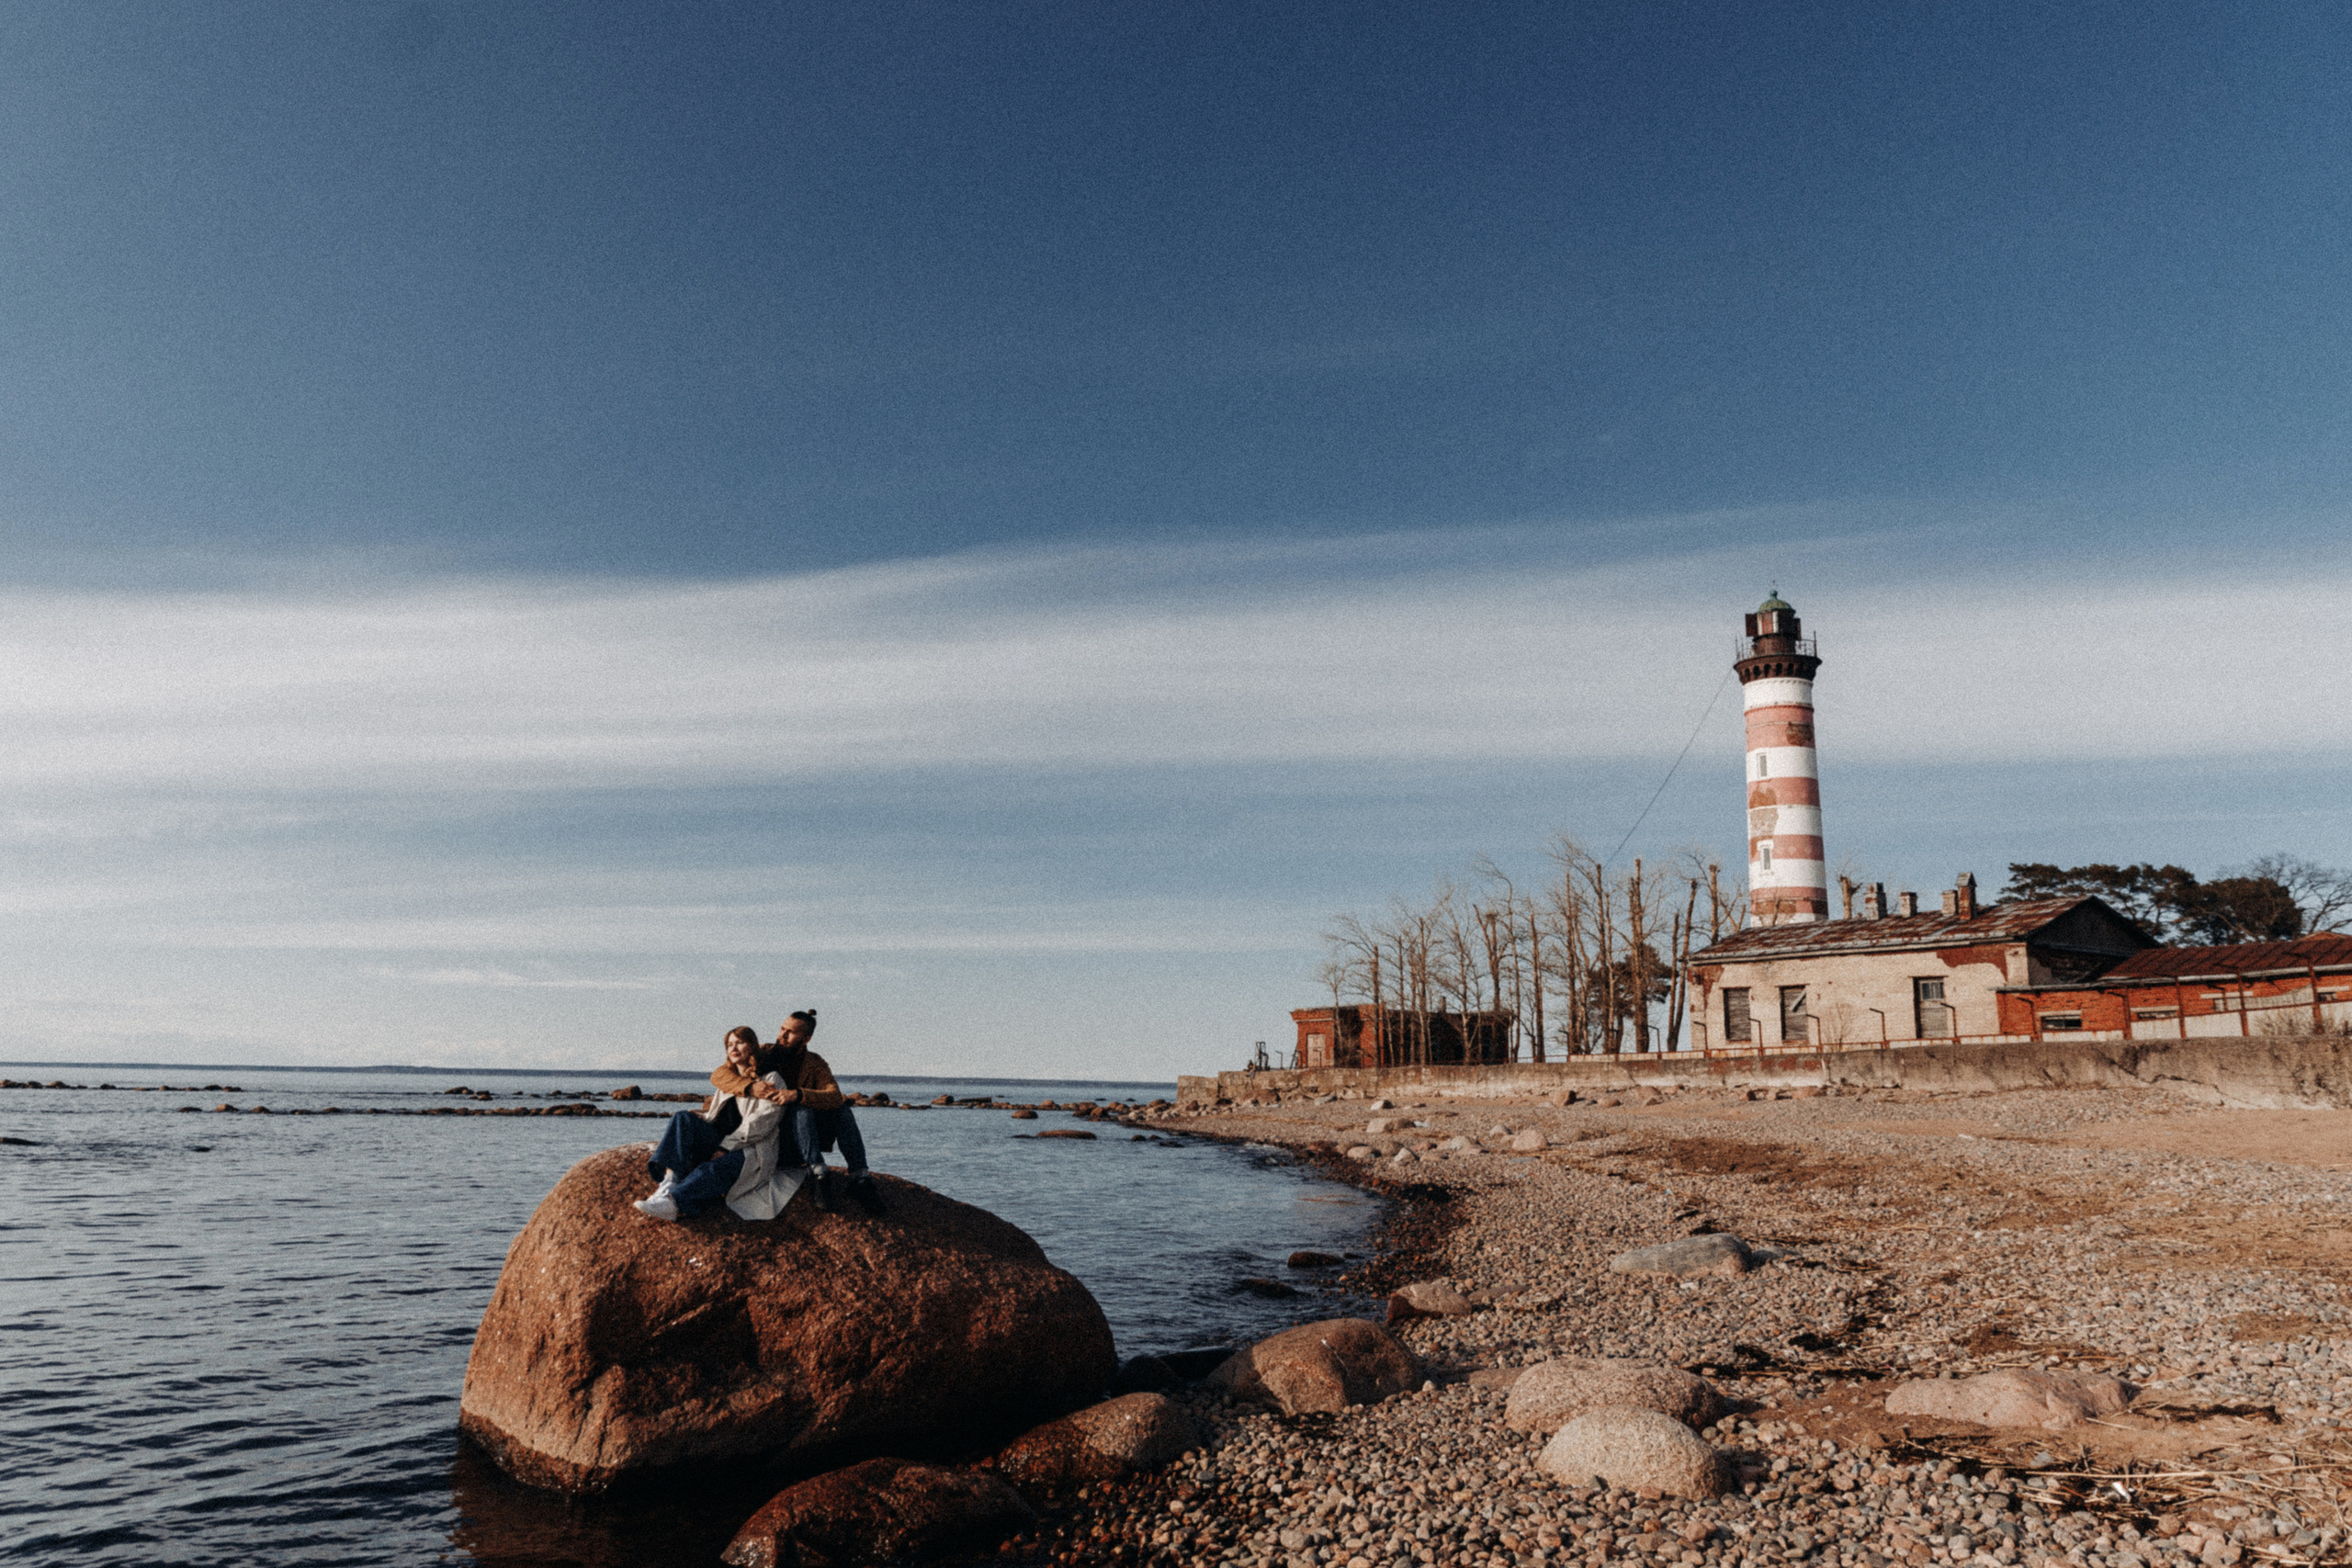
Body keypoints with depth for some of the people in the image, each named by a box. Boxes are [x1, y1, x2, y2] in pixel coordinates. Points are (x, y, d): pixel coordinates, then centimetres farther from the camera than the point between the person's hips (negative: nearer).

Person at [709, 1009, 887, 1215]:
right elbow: (718, 1076, -12)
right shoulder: (764, 1054, 0)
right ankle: (821, 1177, -46)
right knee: (802, 1110, -31)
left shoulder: (815, 1063, 3)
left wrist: (798, 1095, -35)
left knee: (842, 1108, -21)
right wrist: (750, 1086, -32)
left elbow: (834, 1096, -17)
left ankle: (859, 1179, -31)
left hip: (808, 1141, 3)